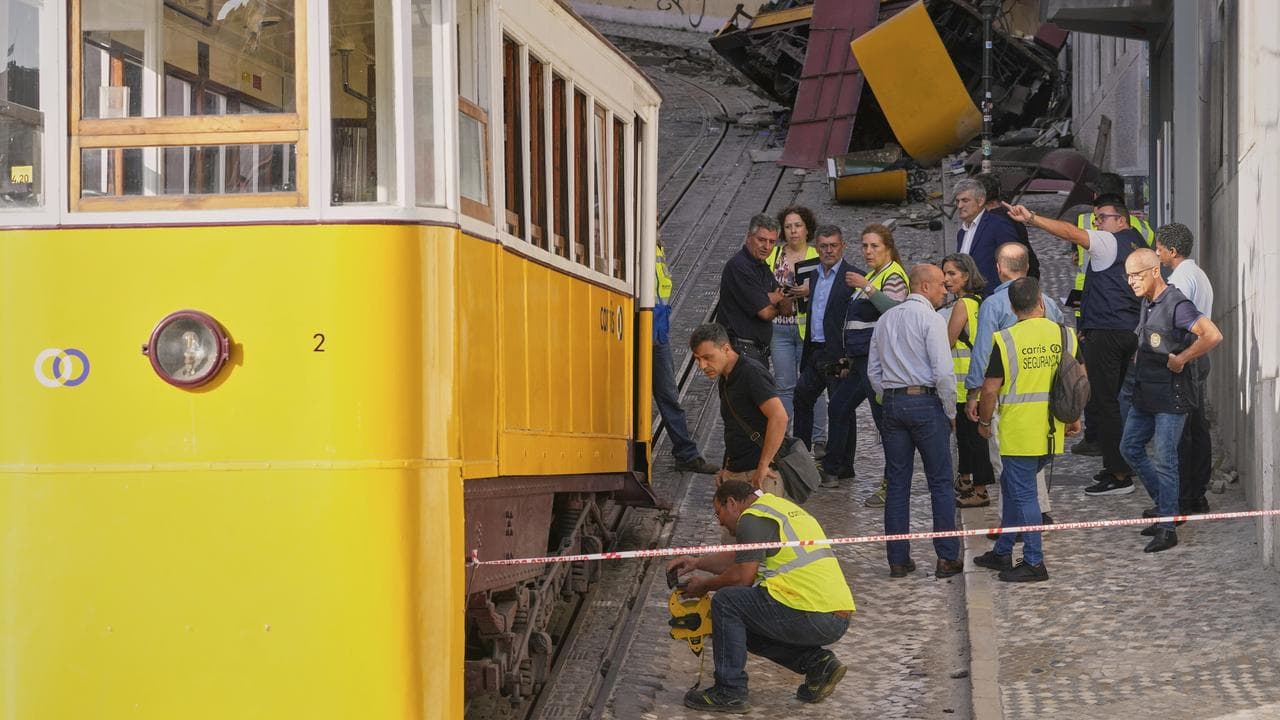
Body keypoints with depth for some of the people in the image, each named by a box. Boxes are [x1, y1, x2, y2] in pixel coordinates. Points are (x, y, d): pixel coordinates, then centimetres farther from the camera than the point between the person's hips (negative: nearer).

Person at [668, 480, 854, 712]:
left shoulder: (753, 517, -6)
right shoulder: (777, 506, 24)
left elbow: (743, 577, -9)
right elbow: (741, 558, 35)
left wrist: (705, 585, 8)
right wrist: (698, 563, 33)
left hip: (813, 617, -10)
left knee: (726, 601, -3)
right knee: (750, 628, 24)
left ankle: (730, 692, -1)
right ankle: (818, 662, 9)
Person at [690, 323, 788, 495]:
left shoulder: (751, 373, -14)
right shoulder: (725, 380, 15)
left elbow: (779, 417, -25)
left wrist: (763, 466, -23)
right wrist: (726, 468, 15)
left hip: (758, 475, -9)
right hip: (734, 473, 9)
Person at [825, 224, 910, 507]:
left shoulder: (893, 276, -10)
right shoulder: (872, 275, 21)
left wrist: (866, 288, -34)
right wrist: (850, 357, 29)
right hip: (862, 358, 11)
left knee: (884, 416, -11)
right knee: (840, 406, 21)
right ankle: (836, 467, 37)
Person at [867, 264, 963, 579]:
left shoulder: (886, 319, 12)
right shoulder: (930, 318, -9)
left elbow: (873, 370, 14)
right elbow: (944, 371, -15)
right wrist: (951, 412, -4)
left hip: (892, 403, 6)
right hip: (926, 402, -6)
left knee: (897, 484, 8)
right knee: (941, 482, 1)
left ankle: (898, 559, 10)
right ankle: (947, 558, 1)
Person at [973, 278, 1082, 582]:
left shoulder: (1005, 340, -13)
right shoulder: (1065, 334, 0)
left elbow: (990, 389, -10)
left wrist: (984, 421, 7)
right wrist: (1075, 418, 21)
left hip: (1018, 432, -6)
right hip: (1052, 432, 6)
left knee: (1023, 494, 3)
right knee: (1012, 485, 20)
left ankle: (1034, 563, 5)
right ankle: (1002, 552, 27)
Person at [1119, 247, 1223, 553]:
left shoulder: (1176, 305, -19)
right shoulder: (1147, 303, 9)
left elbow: (1213, 335, -32)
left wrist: (1181, 359, -24)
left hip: (1171, 396, -10)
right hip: (1146, 393, 10)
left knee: (1165, 460, -5)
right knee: (1130, 447, 15)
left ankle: (1168, 528, 2)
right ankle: (1166, 504, 27)